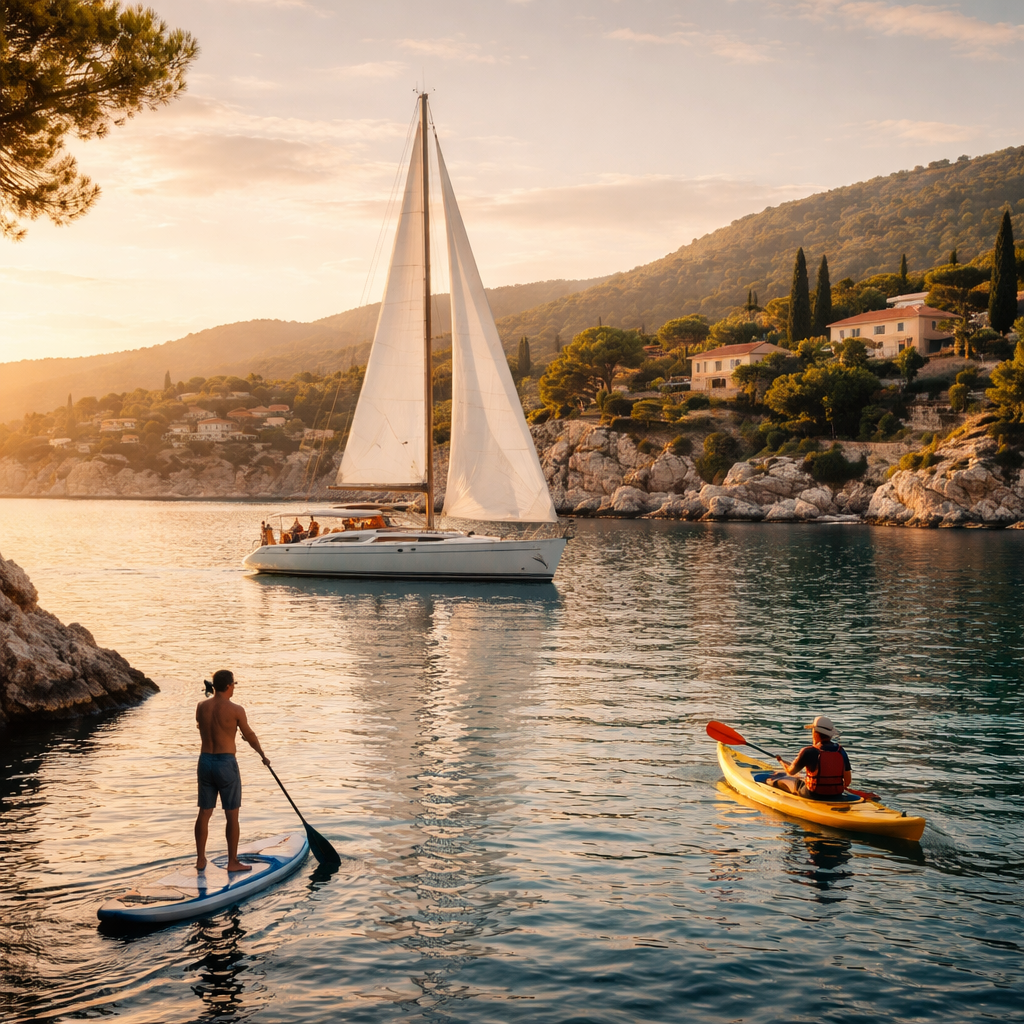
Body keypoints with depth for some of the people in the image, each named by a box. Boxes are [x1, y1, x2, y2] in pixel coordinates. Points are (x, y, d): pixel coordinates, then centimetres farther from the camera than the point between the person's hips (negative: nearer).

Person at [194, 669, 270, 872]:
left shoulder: (201, 707, 1)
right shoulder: (236, 710, -11)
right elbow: (249, 736, 2)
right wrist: (263, 755, 19)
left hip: (205, 762, 5)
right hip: (226, 764, -5)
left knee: (204, 813, 13)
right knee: (232, 815, 5)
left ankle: (200, 859, 17)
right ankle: (233, 862, 11)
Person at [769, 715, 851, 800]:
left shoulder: (809, 752, -17)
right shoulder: (841, 751, -4)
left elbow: (791, 771, -3)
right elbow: (848, 780, -1)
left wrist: (781, 761, 19)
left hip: (813, 796, -5)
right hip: (836, 796, 5)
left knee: (783, 780, 24)